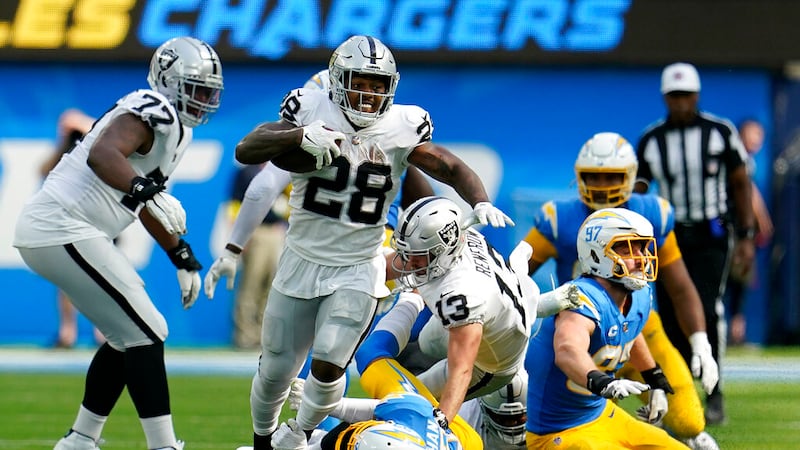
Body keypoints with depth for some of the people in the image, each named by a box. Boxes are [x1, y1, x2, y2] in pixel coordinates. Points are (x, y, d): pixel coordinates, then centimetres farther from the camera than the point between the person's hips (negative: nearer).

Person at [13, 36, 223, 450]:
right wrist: (149, 192, -45)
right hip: (64, 232, -11)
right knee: (145, 333, -10)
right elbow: (101, 155, -33)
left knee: (125, 336, 17)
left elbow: (148, 207, 31)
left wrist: (183, 260, 32)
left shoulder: (175, 127, 19)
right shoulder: (152, 111, -13)